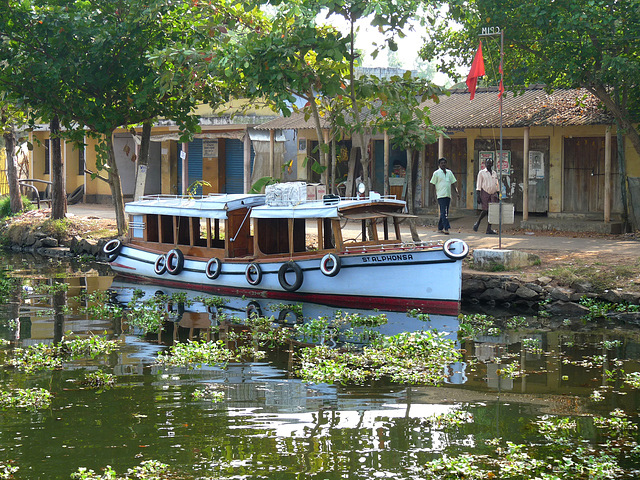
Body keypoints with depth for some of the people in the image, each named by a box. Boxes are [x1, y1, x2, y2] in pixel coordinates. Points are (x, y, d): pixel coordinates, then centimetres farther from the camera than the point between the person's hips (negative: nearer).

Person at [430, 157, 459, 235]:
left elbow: (453, 183, 18)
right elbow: (433, 184, 2)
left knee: (445, 213, 8)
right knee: (444, 212, -13)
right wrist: (435, 195, -3)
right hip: (441, 195, -6)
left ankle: (440, 228, 16)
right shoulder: (436, 173, 0)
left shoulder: (449, 172, 15)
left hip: (448, 195, 6)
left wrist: (457, 192, 7)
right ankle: (446, 228, -19)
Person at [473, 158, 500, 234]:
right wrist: (478, 196, -10)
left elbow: (497, 185, 20)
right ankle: (477, 223, 15)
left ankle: (489, 229, -3)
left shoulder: (494, 173, 17)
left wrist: (498, 195, 13)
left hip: (493, 194, 4)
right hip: (485, 193, -4)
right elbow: (478, 185, -2)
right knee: (485, 211, -11)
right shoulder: (481, 173, 3)